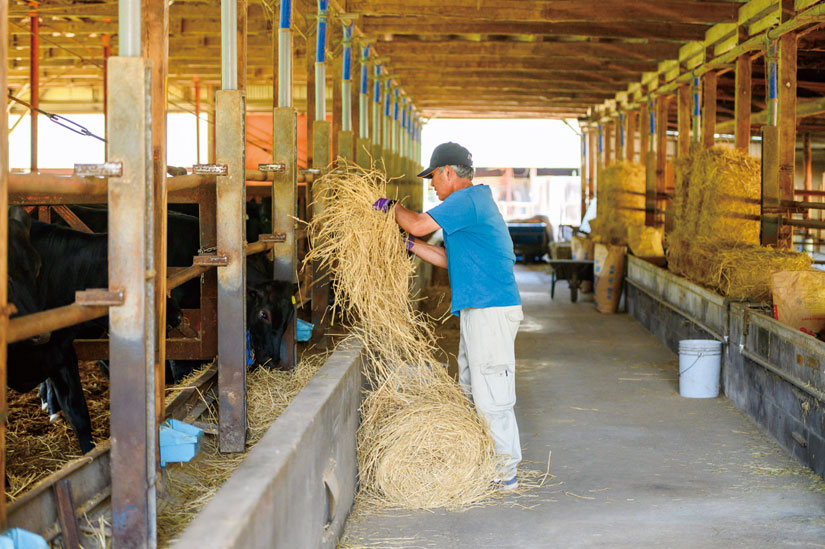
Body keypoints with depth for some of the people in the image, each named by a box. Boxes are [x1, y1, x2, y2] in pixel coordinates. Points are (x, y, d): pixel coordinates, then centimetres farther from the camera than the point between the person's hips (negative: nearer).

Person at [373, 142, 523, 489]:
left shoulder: (467, 200, -13)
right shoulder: (475, 201, 20)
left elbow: (419, 225, -16)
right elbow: (450, 259, 22)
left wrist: (391, 206, 3)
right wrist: (408, 244, 19)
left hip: (490, 310, -11)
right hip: (478, 309, 11)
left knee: (491, 395, -6)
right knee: (470, 391, 17)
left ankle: (505, 472, 0)